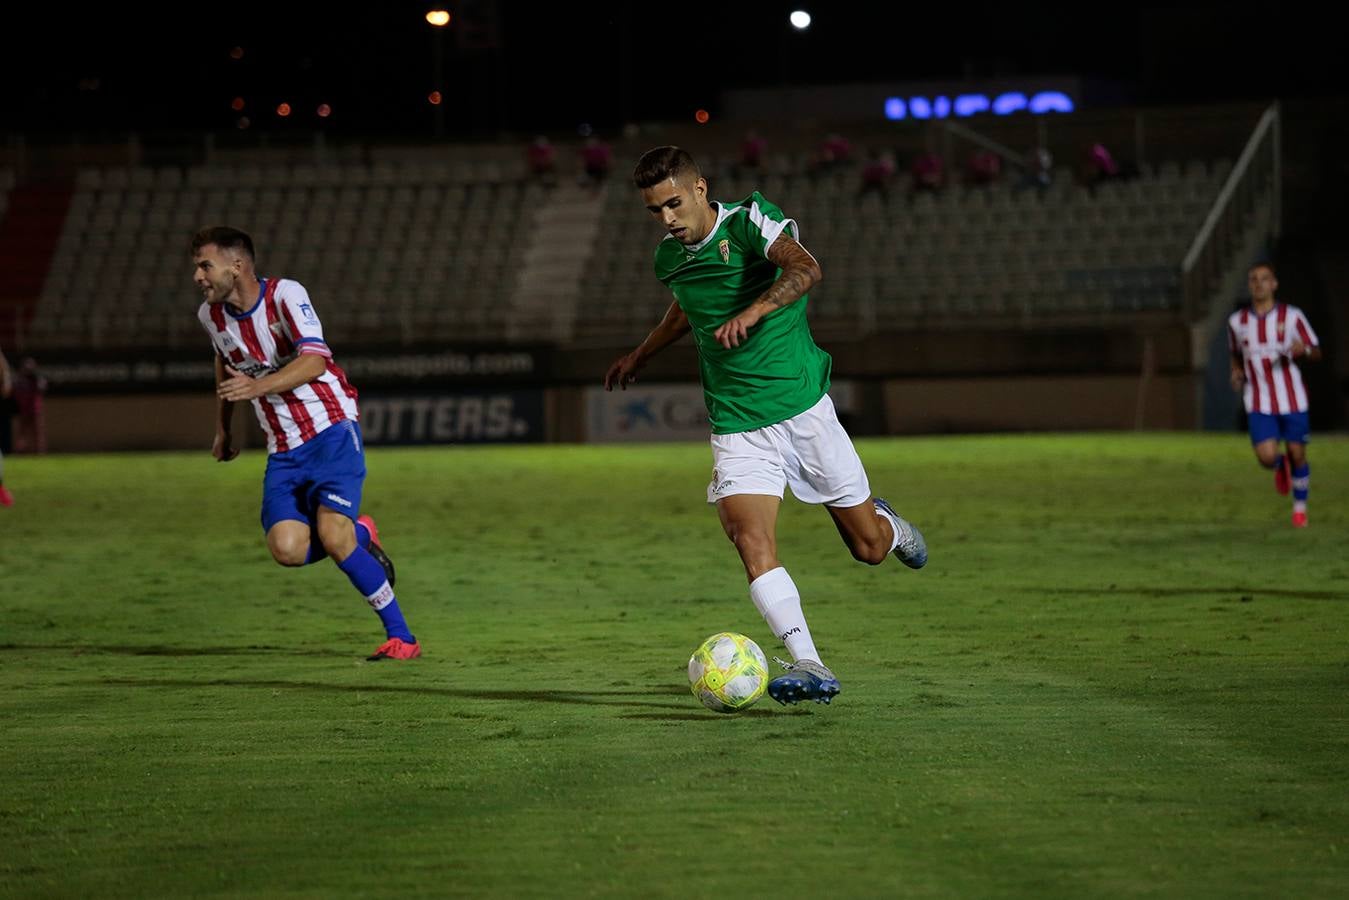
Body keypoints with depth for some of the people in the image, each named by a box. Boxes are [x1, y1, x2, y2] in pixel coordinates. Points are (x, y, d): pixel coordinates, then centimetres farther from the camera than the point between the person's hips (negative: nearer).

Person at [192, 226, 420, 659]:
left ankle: (401, 637, -7)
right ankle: (359, 535, 15)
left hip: (331, 432, -5)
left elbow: (315, 360, -26)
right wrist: (223, 428, 31)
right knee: (287, 549, -17)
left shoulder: (285, 294, -14)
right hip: (283, 451, 5)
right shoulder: (211, 314, 6)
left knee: (332, 537, -21)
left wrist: (257, 386, -39)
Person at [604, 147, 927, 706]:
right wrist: (642, 354, 38)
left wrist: (752, 312, -46)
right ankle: (808, 665, -27)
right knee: (751, 542, -22)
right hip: (737, 425, 3)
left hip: (803, 407, -3)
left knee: (869, 548, 6)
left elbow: (805, 269, -31)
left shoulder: (748, 221, -12)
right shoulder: (670, 260, 6)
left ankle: (887, 525, 43)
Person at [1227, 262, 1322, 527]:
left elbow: (1316, 353, 2)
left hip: (1292, 400, -1)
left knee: (1297, 454, 2)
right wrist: (1236, 373, 1)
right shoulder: (1237, 322, 5)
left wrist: (1303, 351, -21)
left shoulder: (1292, 316, -2)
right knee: (1266, 457, -13)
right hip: (1259, 403, 1)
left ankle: (1300, 507, 25)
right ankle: (1282, 466, 25)